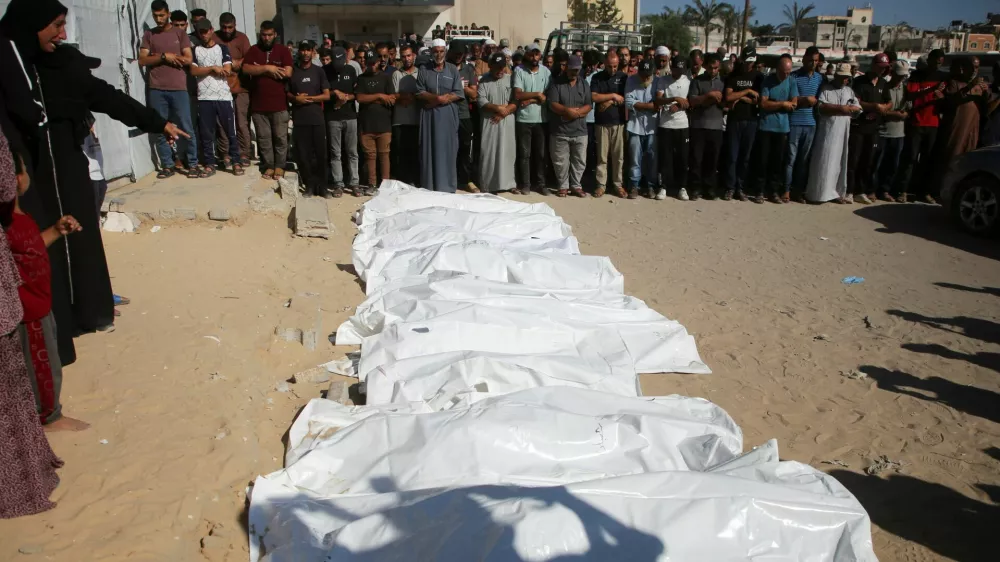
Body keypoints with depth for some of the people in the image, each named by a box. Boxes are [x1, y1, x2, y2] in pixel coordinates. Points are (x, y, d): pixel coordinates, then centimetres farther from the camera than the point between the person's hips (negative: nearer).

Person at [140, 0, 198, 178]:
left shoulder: (180, 33, 7)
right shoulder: (148, 35, 11)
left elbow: (188, 59, -2)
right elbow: (142, 60, 2)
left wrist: (157, 57, -4)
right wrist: (164, 56, -11)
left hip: (178, 88, -2)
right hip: (156, 90, 2)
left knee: (186, 127, -2)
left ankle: (193, 164, 6)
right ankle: (167, 165, 10)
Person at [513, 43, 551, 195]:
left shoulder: (546, 72, 4)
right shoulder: (519, 70, -3)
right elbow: (517, 95, -12)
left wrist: (530, 100, -13)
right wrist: (537, 94, -11)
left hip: (541, 119, 2)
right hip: (523, 119, -2)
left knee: (541, 153, 7)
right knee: (525, 153, 4)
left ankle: (540, 183, 16)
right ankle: (525, 184, 12)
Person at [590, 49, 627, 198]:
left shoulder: (623, 77, 5)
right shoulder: (597, 77, 5)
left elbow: (626, 98, -1)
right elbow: (594, 97, -7)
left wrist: (609, 102, -11)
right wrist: (613, 96, -10)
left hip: (619, 122, 0)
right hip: (602, 122, 0)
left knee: (618, 155, 4)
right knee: (602, 155, 3)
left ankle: (617, 184, 12)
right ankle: (601, 184, 9)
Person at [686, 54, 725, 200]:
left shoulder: (723, 82, 12)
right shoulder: (697, 81, 4)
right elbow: (692, 101, -6)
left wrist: (718, 99, -8)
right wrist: (709, 95, -16)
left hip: (716, 126, 2)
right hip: (698, 125, -2)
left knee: (712, 159, 4)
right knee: (697, 158, -1)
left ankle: (709, 188, 13)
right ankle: (696, 188, 7)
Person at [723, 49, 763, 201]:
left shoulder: (758, 77, 7)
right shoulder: (733, 76, 4)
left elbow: (760, 100, -1)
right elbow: (728, 97, -8)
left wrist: (740, 98, -8)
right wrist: (748, 92, -10)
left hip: (751, 121, 1)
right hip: (734, 120, -1)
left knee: (745, 156, 4)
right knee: (732, 156, -2)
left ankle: (741, 188, 10)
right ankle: (730, 187, 4)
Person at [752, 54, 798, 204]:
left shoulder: (792, 82, 3)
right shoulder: (768, 81, -3)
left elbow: (793, 104, -4)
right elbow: (763, 104, -11)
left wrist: (773, 104, -9)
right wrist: (782, 104, -11)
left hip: (782, 128, 2)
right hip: (765, 127, -2)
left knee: (778, 161, 5)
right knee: (762, 160, -1)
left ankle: (774, 191, 12)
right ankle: (760, 191, 5)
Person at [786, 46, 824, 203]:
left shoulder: (821, 78, 11)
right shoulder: (794, 76, -2)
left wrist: (814, 101, -1)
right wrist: (805, 100, -9)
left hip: (811, 123, 4)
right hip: (794, 122, -4)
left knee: (805, 159, 7)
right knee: (791, 158, -2)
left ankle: (799, 190, 13)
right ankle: (787, 190, 4)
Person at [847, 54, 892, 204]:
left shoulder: (883, 84, 14)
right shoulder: (859, 81, -4)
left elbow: (890, 103, 19)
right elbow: (856, 102, -13)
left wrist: (882, 108, -4)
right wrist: (875, 106, -20)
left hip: (873, 128, 6)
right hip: (858, 127, -6)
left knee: (868, 162, 8)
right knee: (853, 160, -5)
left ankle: (865, 191, 14)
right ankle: (849, 191, -2)